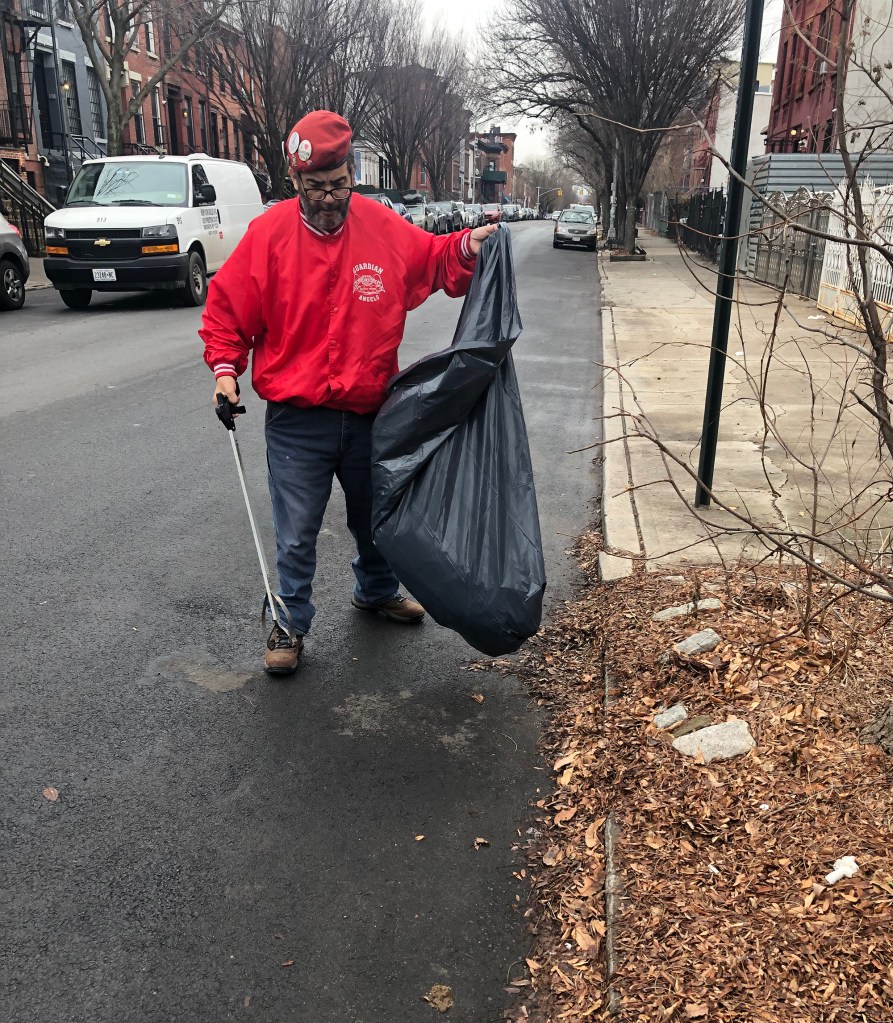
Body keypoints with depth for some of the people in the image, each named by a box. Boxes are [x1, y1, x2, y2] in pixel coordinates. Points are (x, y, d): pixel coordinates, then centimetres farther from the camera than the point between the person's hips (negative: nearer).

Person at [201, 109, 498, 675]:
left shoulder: (384, 227, -1)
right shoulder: (269, 233, -9)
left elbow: (434, 258, 15)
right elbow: (227, 308, -1)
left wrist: (468, 246, -4)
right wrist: (225, 367, -13)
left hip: (370, 414, 4)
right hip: (296, 421, -3)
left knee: (375, 516, 22)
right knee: (297, 533, 4)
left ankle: (378, 590, 47)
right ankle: (290, 623, 23)